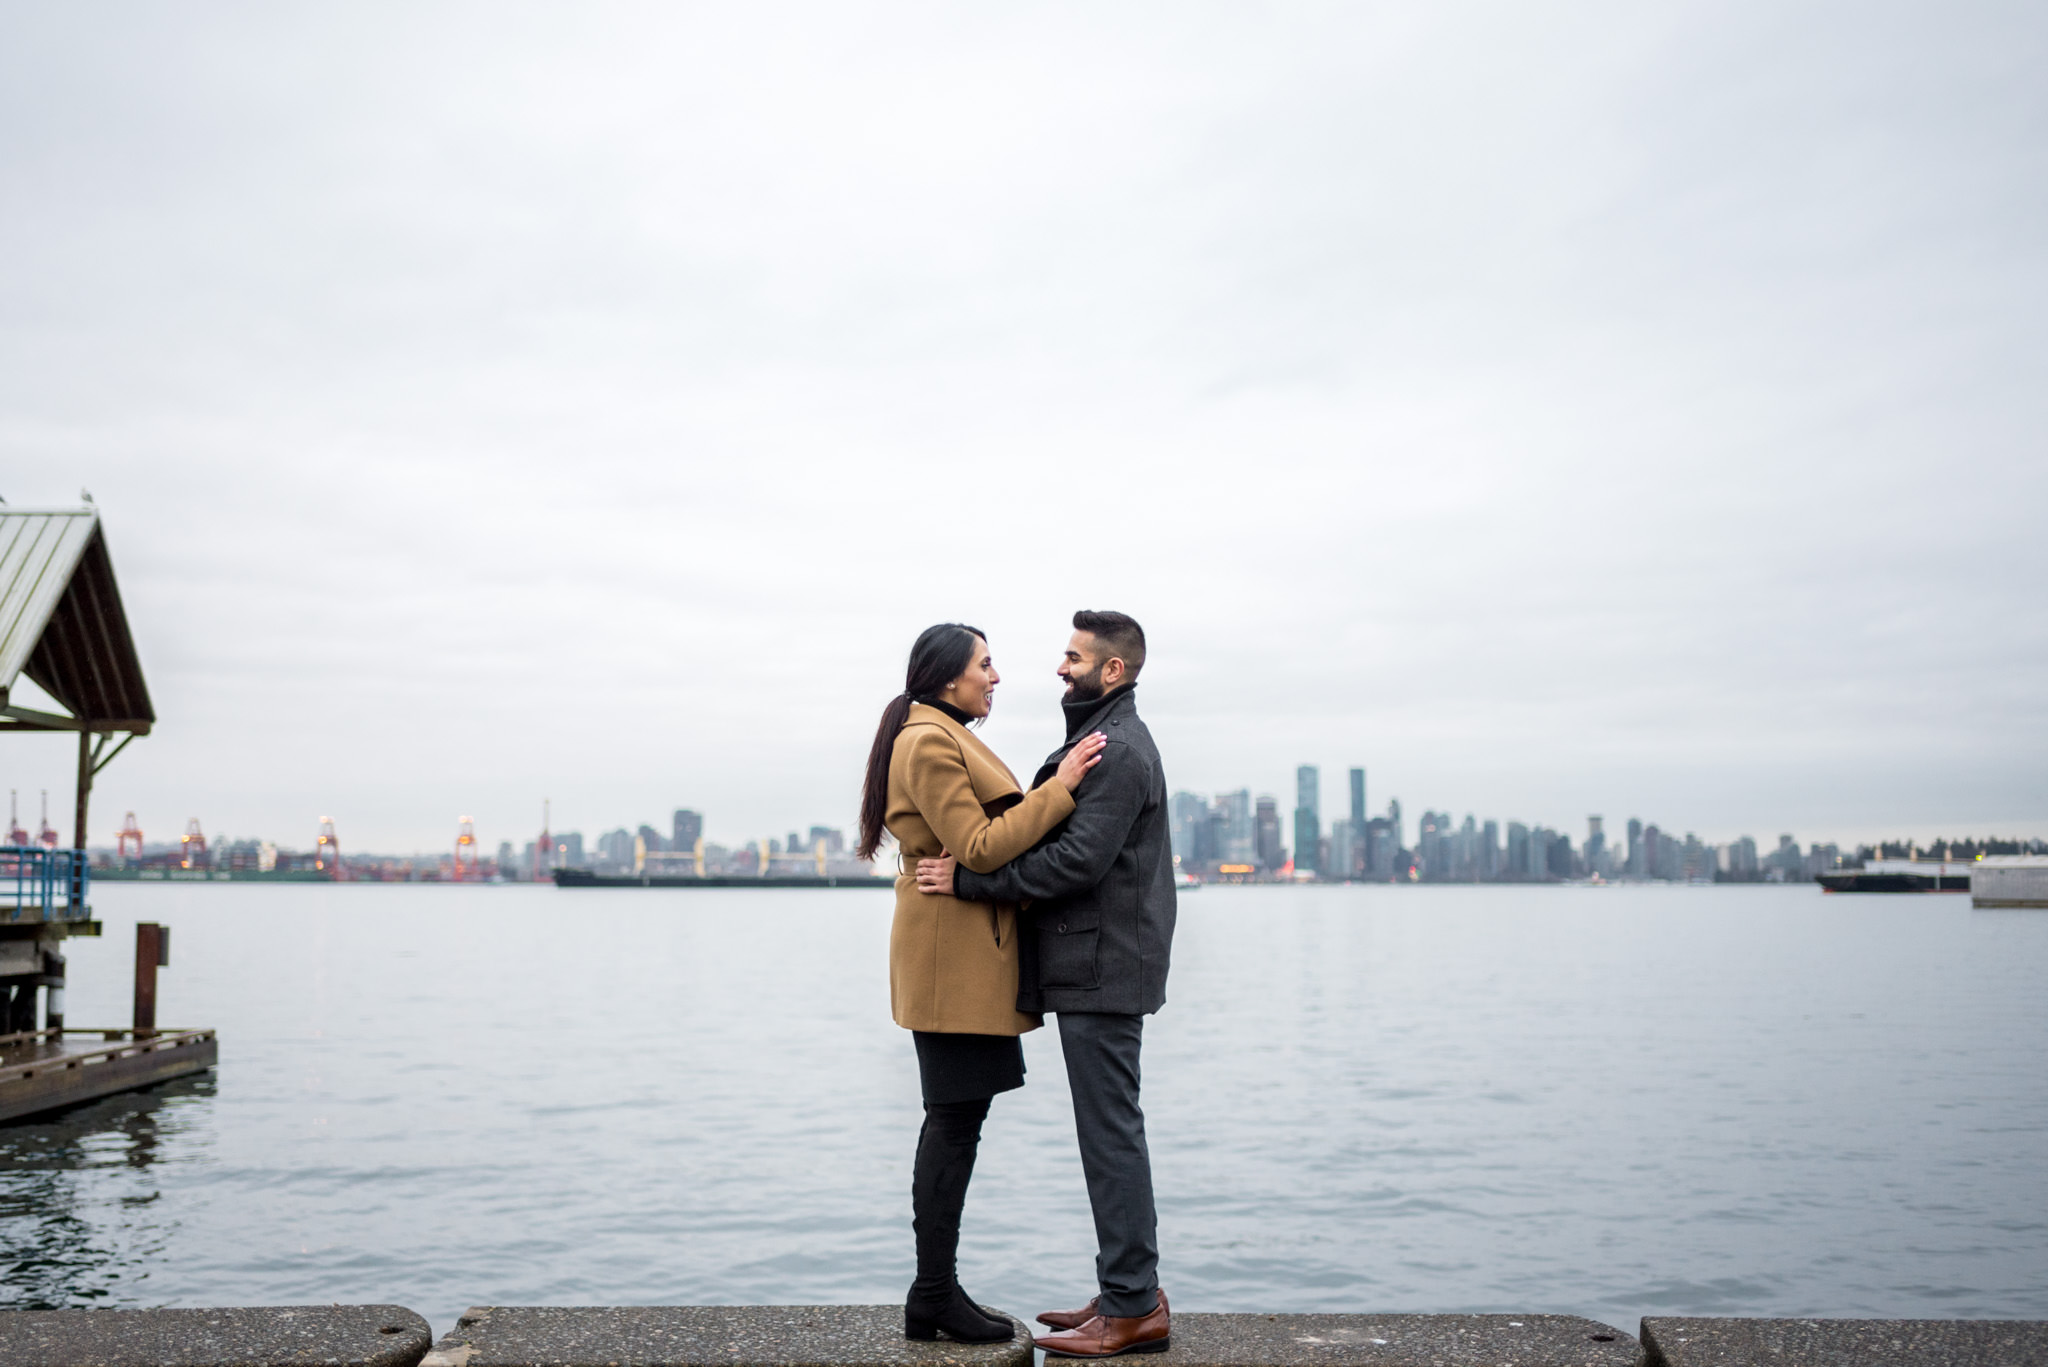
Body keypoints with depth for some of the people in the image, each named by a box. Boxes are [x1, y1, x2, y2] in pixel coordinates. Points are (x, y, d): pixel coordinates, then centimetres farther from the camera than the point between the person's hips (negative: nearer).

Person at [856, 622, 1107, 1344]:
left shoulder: (945, 738, 20)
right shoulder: (930, 743, -14)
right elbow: (978, 850, -20)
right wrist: (1060, 786, -19)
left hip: (967, 954, 11)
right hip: (955, 952, -11)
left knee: (955, 1120, 12)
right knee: (955, 1122, -5)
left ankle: (933, 1295, 19)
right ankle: (934, 1298, 4)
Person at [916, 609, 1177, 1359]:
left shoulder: (1119, 750, -14)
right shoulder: (1100, 740, 19)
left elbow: (1078, 860, -23)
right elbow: (1060, 841, 18)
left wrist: (968, 880, -20)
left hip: (1102, 968, -11)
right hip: (1092, 966, 11)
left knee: (1110, 1131, -5)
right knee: (1110, 1130, 14)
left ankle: (1132, 1306, 3)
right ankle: (1128, 1292, 22)